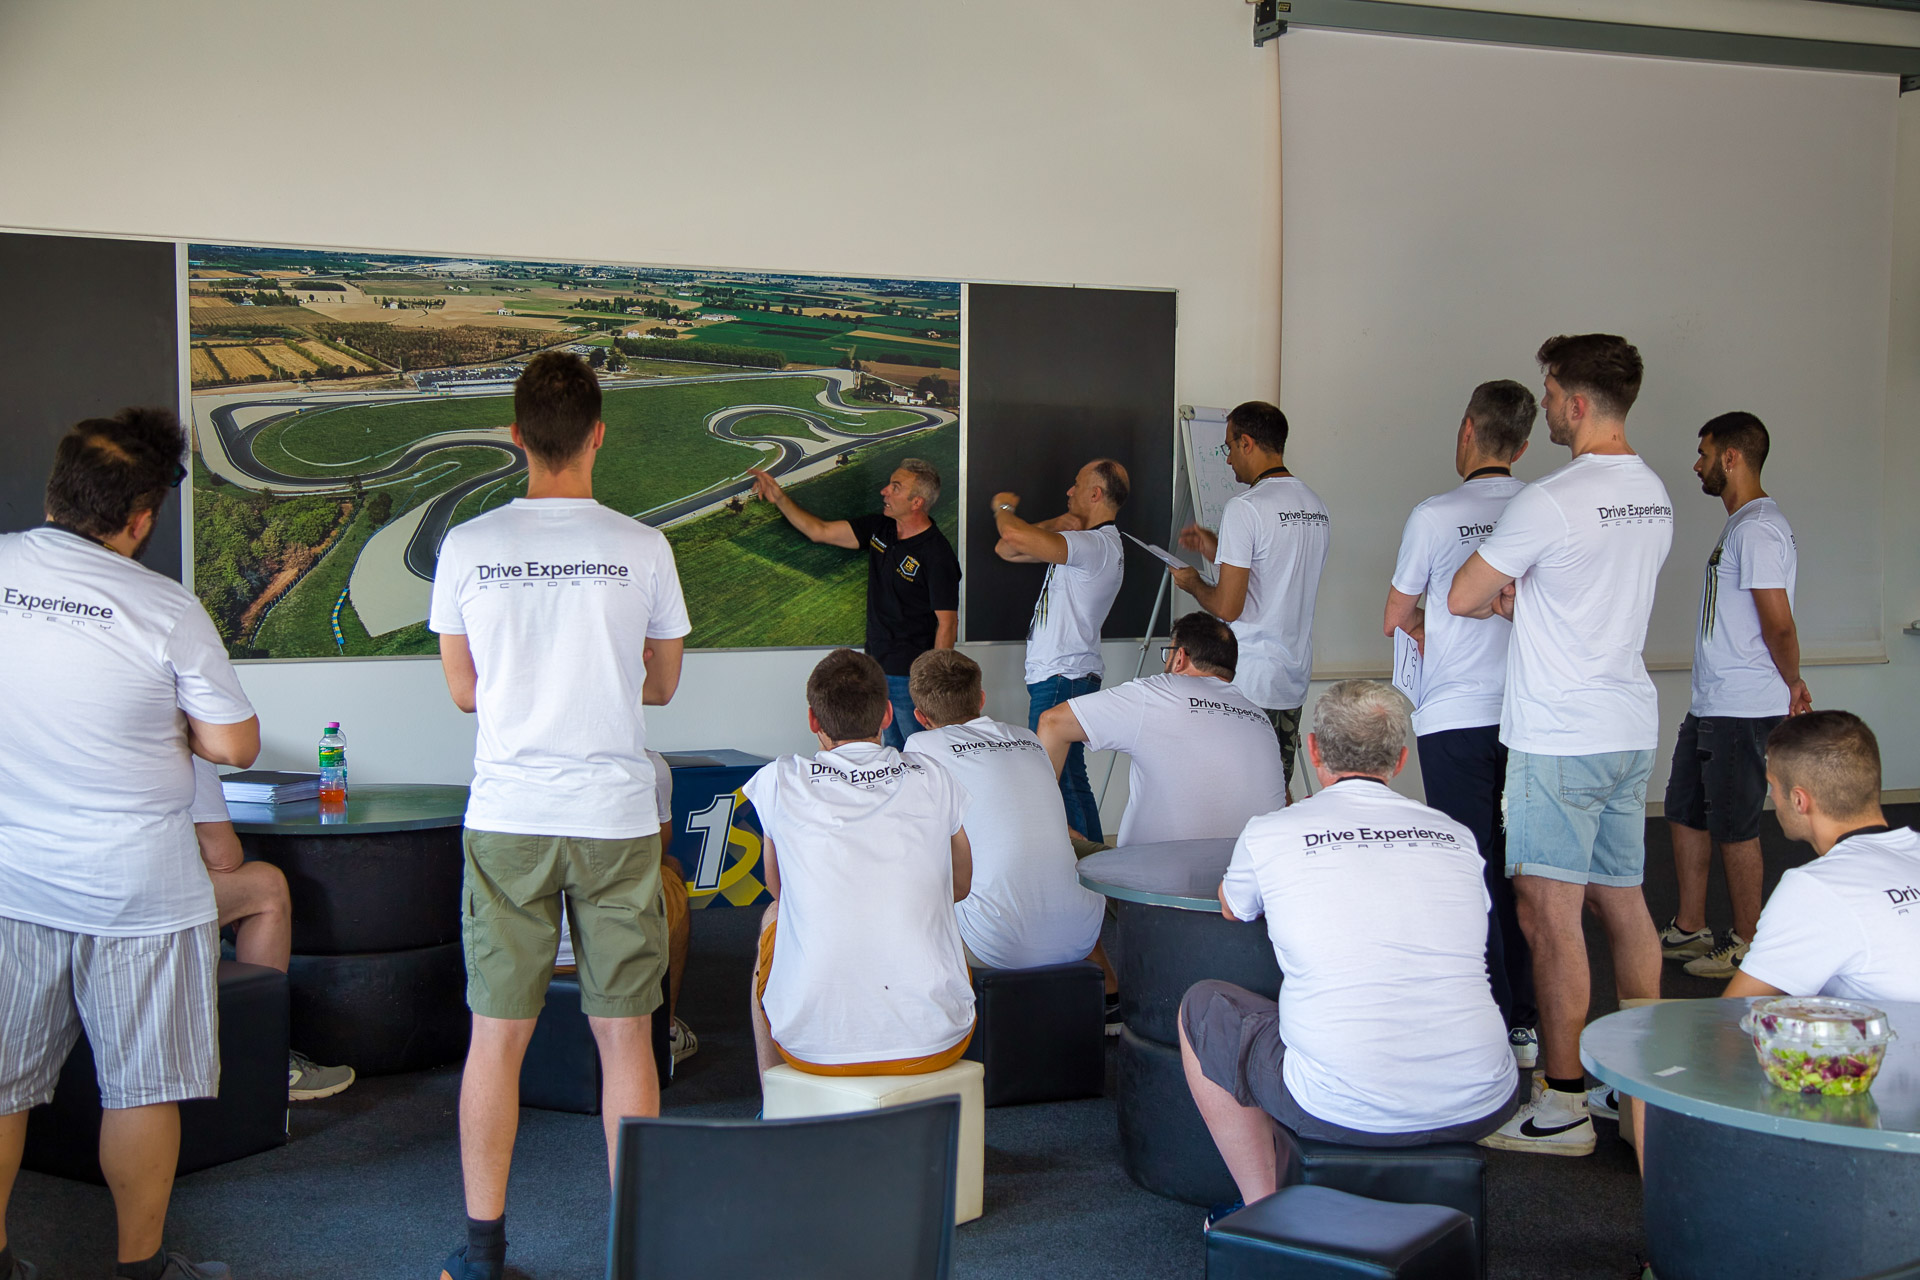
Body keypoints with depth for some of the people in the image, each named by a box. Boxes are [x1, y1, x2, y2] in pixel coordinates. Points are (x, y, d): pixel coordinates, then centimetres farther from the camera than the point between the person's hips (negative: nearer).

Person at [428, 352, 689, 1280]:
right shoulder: (643, 549, -3)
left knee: (497, 1033, 9)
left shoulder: (466, 545, -2)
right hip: (617, 819, 0)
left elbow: (464, 692, 8)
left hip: (507, 820, 1)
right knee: (623, 1033, 8)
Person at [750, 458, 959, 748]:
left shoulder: (937, 555, -17)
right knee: (893, 754, 15)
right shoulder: (879, 529, 5)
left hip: (911, 677, -8)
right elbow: (820, 531, 12)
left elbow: (947, 623, -17)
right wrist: (779, 497, 4)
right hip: (877, 669, 8)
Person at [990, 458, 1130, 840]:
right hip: (1070, 677, 11)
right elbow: (1007, 549, 15)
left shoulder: (1096, 546, -17)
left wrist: (1003, 507, -5)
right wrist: (1059, 524, 0)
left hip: (1062, 679, -11)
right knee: (1072, 778, 15)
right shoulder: (1088, 543, 17)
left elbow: (1014, 537, -29)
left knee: (1054, 778, -10)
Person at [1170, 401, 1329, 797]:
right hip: (1294, 679, 8)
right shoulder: (1316, 506, 10)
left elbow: (1228, 607, -17)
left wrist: (1193, 583, 3)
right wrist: (1218, 551, 23)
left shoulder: (1245, 507, -15)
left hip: (1248, 682, -8)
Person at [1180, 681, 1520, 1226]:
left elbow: (1231, 908, 21)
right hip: (1479, 1109, 4)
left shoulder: (1269, 835, -1)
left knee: (1201, 1008, 20)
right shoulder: (1457, 837, 7)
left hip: (1348, 1112, -3)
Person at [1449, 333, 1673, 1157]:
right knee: (1623, 903, 15)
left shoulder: (1551, 502, -17)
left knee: (1550, 913, -3)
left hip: (1559, 738, -9)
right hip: (1632, 728, 9)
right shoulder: (1655, 495, 10)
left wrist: (1501, 594, 13)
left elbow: (1462, 597, -9)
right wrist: (1520, 596, 9)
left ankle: (1563, 1104, 2)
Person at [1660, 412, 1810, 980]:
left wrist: (1792, 685, -6)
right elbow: (1774, 628, 20)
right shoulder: (1740, 524, 16)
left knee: (1734, 826, 0)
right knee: (1686, 812, 16)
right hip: (1709, 705, 10)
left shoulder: (1757, 529, -18)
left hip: (1742, 710, -10)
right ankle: (1689, 929, 26)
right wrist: (1790, 682, 17)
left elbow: (1779, 625, -20)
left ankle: (1746, 943, 12)